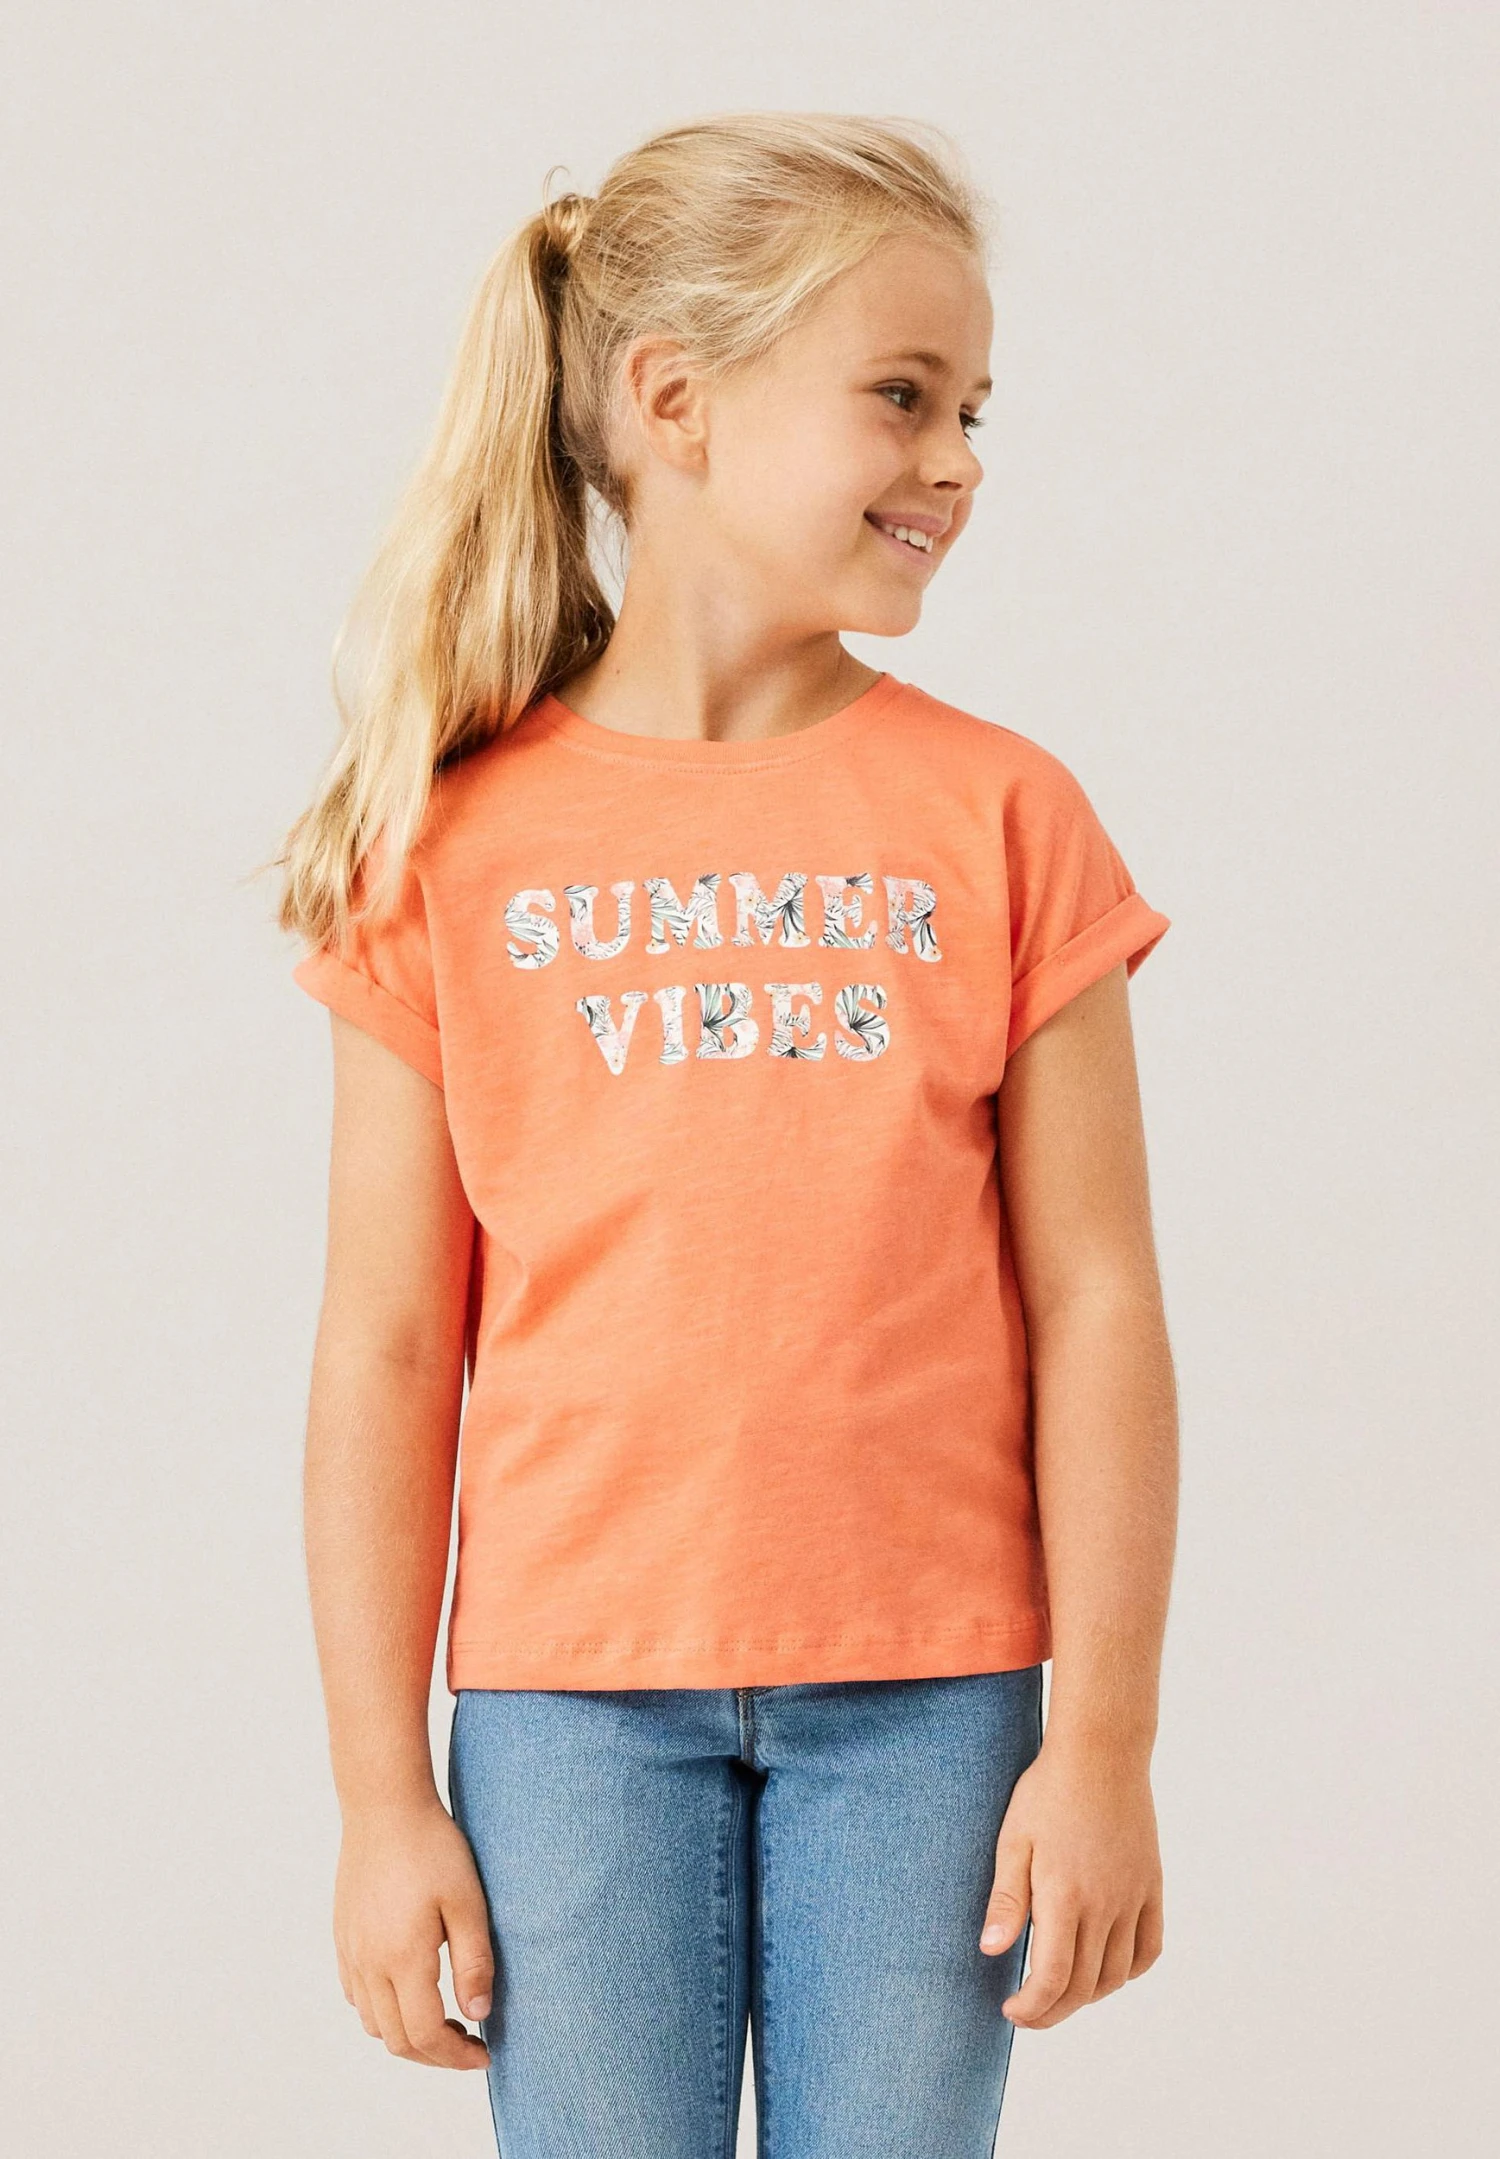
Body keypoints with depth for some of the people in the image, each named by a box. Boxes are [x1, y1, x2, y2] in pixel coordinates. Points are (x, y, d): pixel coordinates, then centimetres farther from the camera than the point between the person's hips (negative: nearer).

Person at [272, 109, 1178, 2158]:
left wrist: (1104, 1742, -3)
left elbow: (1094, 1300, 0)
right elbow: (388, 1348, 0)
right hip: (572, 1692, 0)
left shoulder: (1002, 817, 0)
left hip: (924, 1693, 0)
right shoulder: (452, 847, -1)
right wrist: (383, 1794, -1)